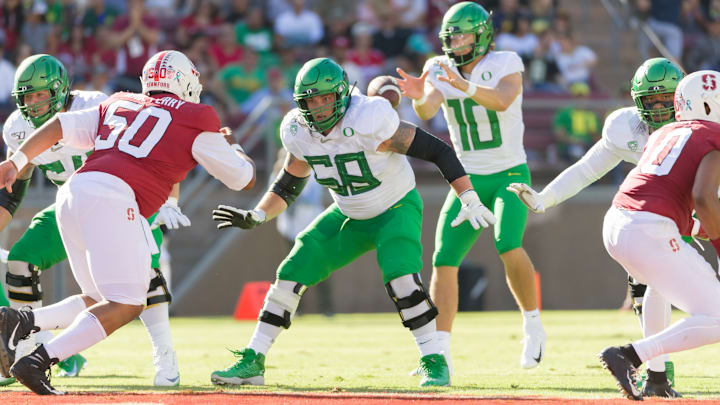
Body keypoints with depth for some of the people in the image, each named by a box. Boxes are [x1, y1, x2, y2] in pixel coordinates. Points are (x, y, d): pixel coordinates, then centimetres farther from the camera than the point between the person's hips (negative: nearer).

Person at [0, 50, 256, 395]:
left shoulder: (117, 107, 27)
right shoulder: (195, 121, 13)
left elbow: (59, 126, 16)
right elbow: (243, 179, 21)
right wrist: (234, 149, 41)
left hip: (72, 195, 7)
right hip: (111, 199, -7)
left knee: (100, 301, 17)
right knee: (126, 305, -6)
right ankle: (38, 362, -19)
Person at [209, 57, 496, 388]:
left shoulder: (368, 122, -32)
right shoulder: (299, 133, -12)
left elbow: (437, 150, -27)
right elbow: (287, 187, 5)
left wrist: (469, 199, -32)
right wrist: (255, 217, -11)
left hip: (397, 209, -6)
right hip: (350, 217, 6)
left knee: (399, 276, -30)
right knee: (292, 273, -4)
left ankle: (434, 362, -15)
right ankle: (252, 362, 5)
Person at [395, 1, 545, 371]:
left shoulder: (506, 66, -10)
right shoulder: (439, 70, -1)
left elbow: (501, 101, -31)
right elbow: (427, 111, -19)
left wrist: (465, 86, -48)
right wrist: (418, 96, -43)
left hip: (510, 175, -4)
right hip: (469, 180, 4)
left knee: (508, 247, -27)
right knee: (444, 260, -6)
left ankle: (533, 326, -5)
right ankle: (440, 355, -1)